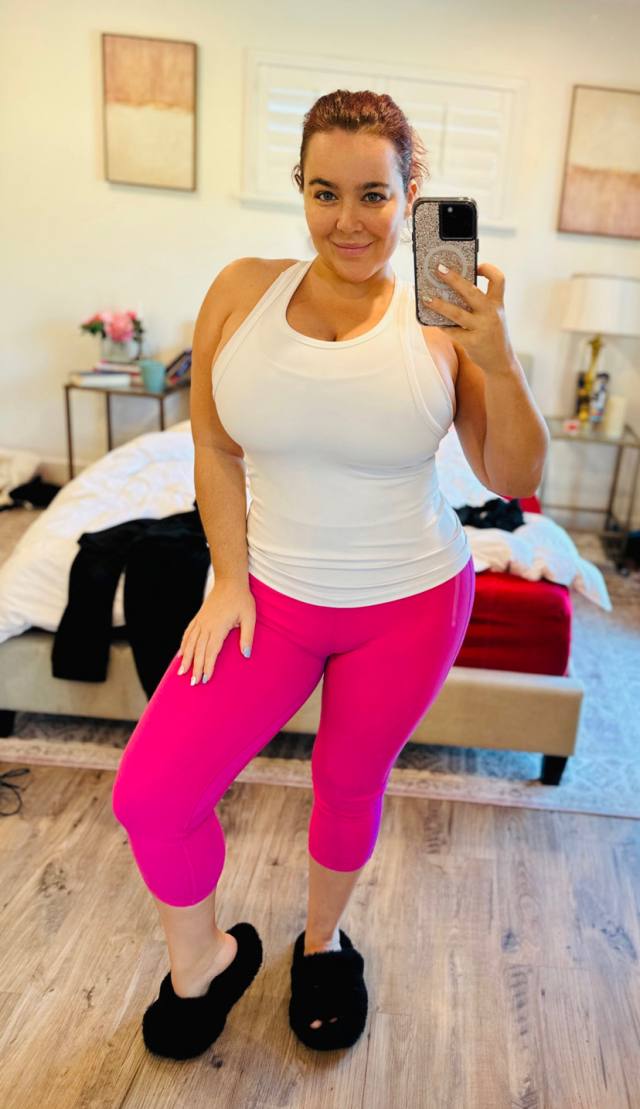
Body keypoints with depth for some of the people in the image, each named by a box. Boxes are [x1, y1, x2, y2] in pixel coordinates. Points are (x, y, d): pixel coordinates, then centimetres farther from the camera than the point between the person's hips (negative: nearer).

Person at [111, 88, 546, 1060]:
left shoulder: (440, 319, -9)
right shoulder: (243, 292, -4)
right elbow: (215, 450, 1)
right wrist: (230, 580, -3)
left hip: (410, 607, -1)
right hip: (272, 596, 2)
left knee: (351, 788, 17)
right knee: (149, 795, -3)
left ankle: (323, 941, 51)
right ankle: (204, 958, 30)